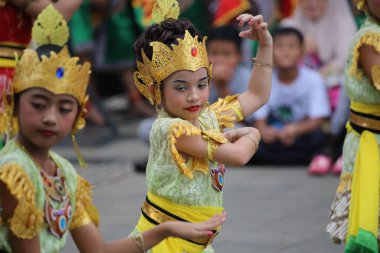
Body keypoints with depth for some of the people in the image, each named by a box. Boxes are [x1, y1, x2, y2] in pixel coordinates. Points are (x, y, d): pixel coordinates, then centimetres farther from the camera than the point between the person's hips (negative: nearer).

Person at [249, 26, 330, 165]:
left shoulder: (313, 79, -12)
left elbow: (317, 120, -16)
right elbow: (259, 120, -9)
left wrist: (296, 129, -36)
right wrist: (264, 131, -34)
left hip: (302, 134, -1)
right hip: (274, 133, 1)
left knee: (318, 137, -34)